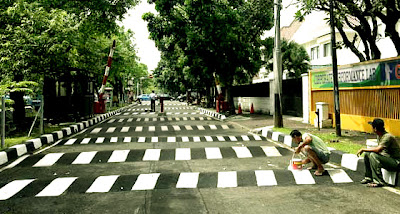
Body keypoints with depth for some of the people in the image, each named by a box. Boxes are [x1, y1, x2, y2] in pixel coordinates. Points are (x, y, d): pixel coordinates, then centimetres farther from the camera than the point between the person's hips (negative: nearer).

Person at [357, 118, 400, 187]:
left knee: (373, 155, -28)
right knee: (366, 154, 0)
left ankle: (379, 182, -21)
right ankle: (369, 177, 10)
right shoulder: (379, 135, 5)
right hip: (387, 157, 9)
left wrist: (363, 149, -24)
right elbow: (378, 149, 15)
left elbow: (378, 149, -34)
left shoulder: (387, 136, -24)